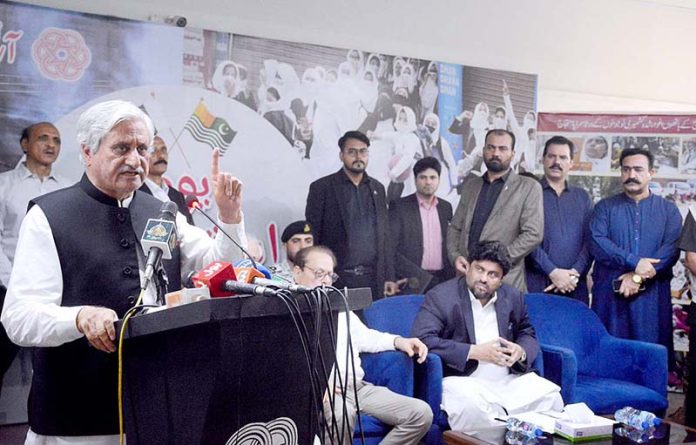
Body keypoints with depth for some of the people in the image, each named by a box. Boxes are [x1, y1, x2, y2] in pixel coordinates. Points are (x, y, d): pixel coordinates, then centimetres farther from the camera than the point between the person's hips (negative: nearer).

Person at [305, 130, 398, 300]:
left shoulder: (377, 188, 14)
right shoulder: (322, 187, 0)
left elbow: (384, 236, 16)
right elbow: (312, 237, -1)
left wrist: (389, 278, 10)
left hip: (373, 279, 4)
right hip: (337, 278, -3)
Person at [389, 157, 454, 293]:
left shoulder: (446, 207, 13)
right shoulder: (399, 207, -1)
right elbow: (390, 250, -7)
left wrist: (452, 278, 5)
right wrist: (421, 276, -13)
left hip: (442, 281, 4)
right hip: (413, 283, -4)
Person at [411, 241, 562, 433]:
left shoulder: (513, 297, 12)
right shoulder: (440, 297, -6)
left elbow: (528, 335, 22)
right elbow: (421, 339, -18)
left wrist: (521, 351, -5)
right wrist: (474, 352, -20)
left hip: (508, 379, 5)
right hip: (462, 380, -5)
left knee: (549, 395, -16)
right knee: (471, 406, -36)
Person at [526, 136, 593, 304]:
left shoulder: (583, 197, 15)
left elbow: (590, 240, 7)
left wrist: (575, 273, -7)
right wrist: (553, 272, -13)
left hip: (575, 286, 3)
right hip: (537, 284, -3)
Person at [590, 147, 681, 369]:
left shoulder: (668, 209, 9)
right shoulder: (605, 207, 9)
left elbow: (671, 249, -5)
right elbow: (597, 243, -7)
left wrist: (638, 277, -16)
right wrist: (634, 262, -17)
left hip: (651, 295, 0)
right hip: (609, 294, 0)